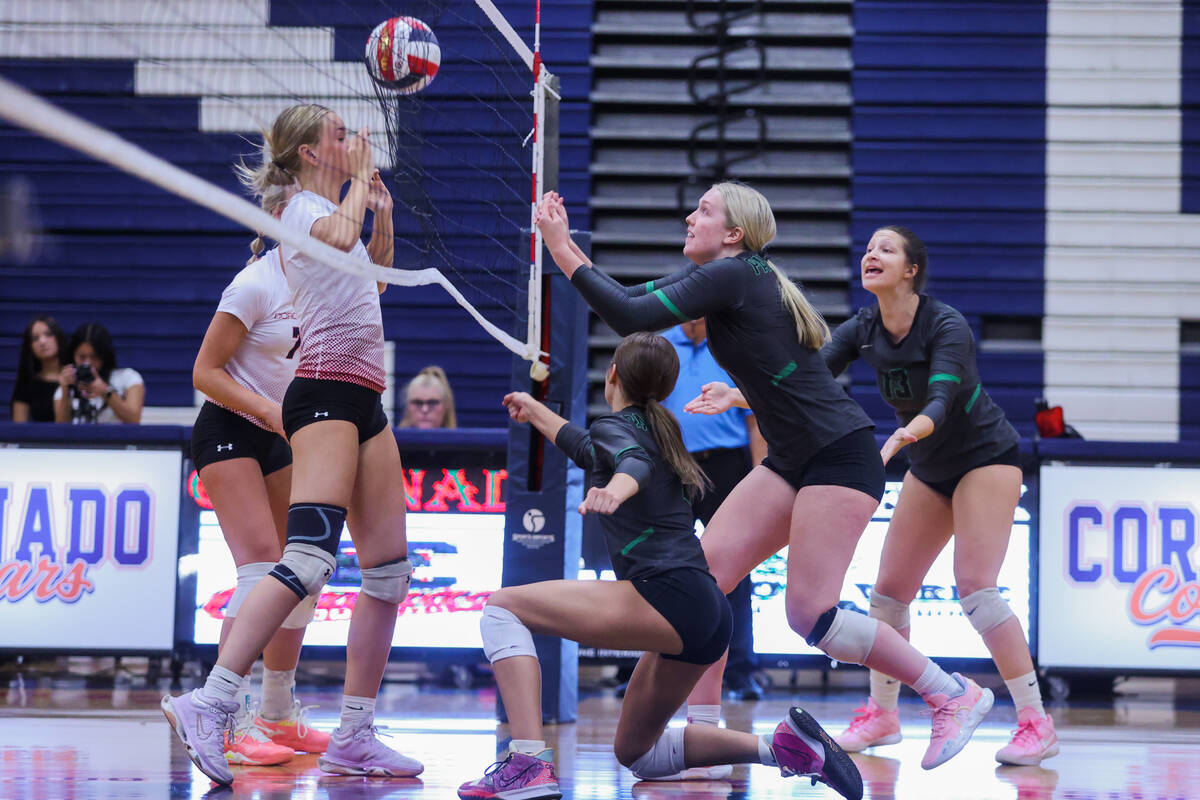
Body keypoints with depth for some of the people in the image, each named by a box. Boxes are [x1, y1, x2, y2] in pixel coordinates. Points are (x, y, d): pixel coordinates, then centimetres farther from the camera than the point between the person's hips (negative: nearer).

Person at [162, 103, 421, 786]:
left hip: (363, 403, 10)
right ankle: (211, 704, -32)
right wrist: (360, 181, -11)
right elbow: (338, 237, -28)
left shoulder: (335, 209, 22)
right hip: (326, 394, -10)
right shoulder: (304, 209, -4)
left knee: (390, 569, 5)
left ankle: (355, 737, 8)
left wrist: (382, 211, 27)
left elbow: (374, 270, 41)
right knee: (311, 557, -25)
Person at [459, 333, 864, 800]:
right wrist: (535, 411, 65)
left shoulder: (616, 427, 1)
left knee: (502, 608, -8)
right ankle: (780, 745, 9)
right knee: (635, 753, 22)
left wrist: (614, 491, -47)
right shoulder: (654, 430, 27)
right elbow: (586, 448, 49)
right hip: (707, 613, 9)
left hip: (669, 595, -9)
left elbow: (633, 464, -25)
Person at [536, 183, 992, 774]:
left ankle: (954, 694, 1)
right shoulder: (716, 275, 13)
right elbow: (632, 303, 16)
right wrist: (568, 249, 8)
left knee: (810, 615, -12)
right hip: (793, 460, 10)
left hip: (840, 454, -10)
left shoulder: (733, 276, -16)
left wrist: (564, 252, -15)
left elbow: (631, 317, -21)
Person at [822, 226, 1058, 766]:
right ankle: (881, 715, 19)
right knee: (889, 590, 4)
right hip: (929, 471, 7)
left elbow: (940, 403, -38)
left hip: (986, 458, -7)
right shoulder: (861, 330, -6)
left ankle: (1036, 724, -17)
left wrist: (902, 436, -58)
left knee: (975, 587, -20)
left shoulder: (947, 327, -25)